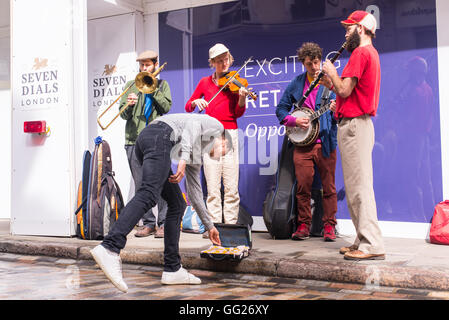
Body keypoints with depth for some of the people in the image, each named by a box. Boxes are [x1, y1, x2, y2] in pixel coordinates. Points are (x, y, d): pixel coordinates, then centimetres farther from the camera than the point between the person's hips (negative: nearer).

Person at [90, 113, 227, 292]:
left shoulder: (196, 155, 39)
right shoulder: (217, 125, 22)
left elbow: (194, 193, 41)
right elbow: (192, 123, -3)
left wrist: (209, 225, 47)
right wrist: (183, 158, -18)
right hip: (160, 136, -9)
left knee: (177, 205, 9)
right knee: (149, 195, -25)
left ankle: (172, 269, 7)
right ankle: (109, 249, -42)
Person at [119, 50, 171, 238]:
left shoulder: (162, 85, 15)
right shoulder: (131, 85, 17)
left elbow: (166, 107, -2)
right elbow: (123, 114, 9)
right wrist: (128, 104, -13)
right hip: (134, 140, 2)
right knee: (140, 185, 2)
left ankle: (164, 223, -1)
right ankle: (148, 223, 9)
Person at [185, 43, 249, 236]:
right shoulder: (205, 82, 14)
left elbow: (238, 113, 0)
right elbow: (188, 107, 14)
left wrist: (242, 98, -19)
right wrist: (196, 101, -7)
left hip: (229, 134, -1)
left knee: (231, 187, -5)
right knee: (212, 187, -2)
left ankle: (231, 225, 2)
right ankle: (214, 225, 2)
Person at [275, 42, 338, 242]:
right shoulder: (296, 84, 10)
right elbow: (281, 109, 14)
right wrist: (294, 121, -3)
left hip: (326, 141, -2)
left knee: (328, 186, 2)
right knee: (303, 185, 2)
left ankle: (329, 226, 12)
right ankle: (304, 225, 14)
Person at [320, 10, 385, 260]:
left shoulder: (361, 52, -10)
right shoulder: (371, 53, 22)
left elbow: (345, 90, -16)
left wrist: (332, 72, -1)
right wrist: (331, 84, 14)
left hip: (354, 124, -11)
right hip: (358, 124, 11)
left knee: (359, 187, -11)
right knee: (357, 187, 12)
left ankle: (372, 246, -10)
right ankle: (364, 241, 16)